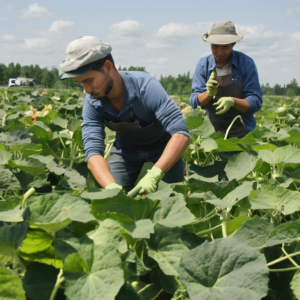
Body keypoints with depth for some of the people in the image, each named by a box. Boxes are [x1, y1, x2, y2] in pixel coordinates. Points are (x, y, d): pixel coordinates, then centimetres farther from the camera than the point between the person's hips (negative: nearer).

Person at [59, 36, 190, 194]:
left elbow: (181, 134, -41)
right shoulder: (92, 103, -22)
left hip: (163, 146, -3)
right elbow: (93, 151, -30)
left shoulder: (145, 86, -35)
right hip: (126, 148, 3)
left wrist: (154, 175, -54)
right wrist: (111, 187, -49)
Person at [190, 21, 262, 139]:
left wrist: (232, 101, -22)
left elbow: (255, 103, -4)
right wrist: (208, 94, -20)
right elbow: (194, 102, 1)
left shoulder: (246, 63, -1)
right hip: (211, 133, 2)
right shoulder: (203, 64, 4)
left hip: (241, 133, -2)